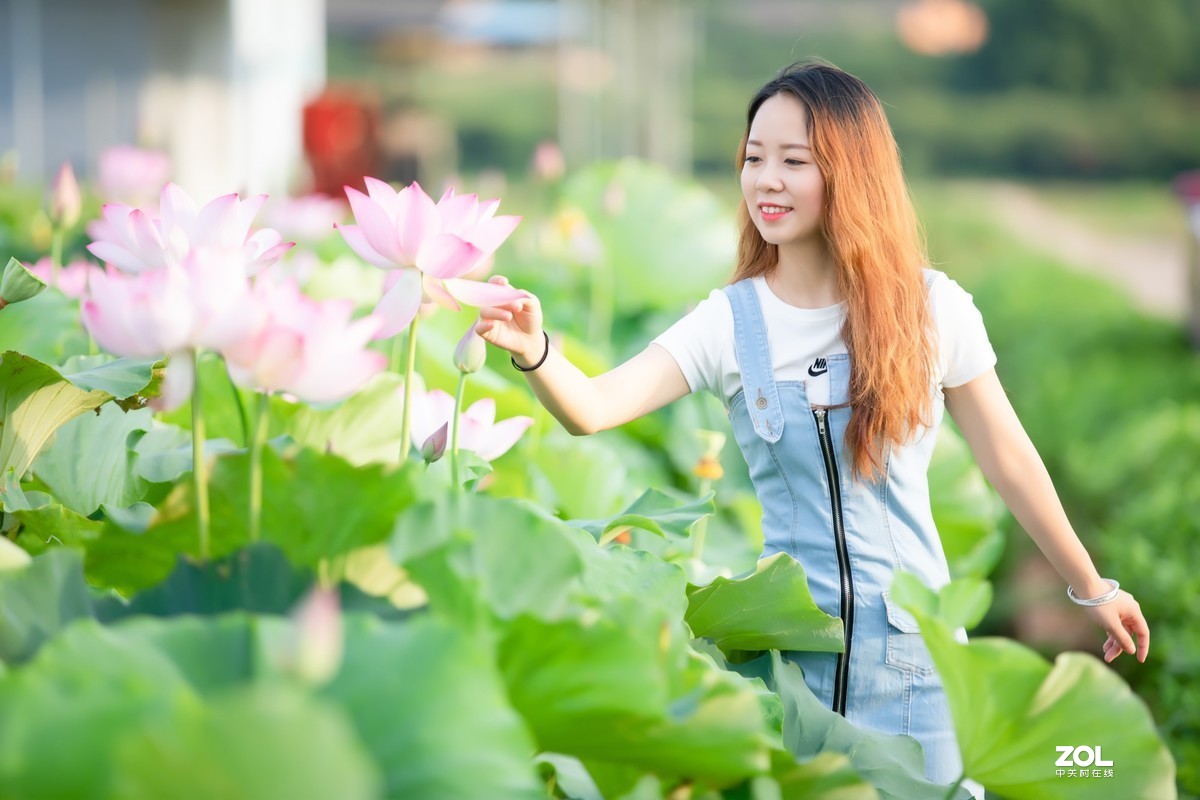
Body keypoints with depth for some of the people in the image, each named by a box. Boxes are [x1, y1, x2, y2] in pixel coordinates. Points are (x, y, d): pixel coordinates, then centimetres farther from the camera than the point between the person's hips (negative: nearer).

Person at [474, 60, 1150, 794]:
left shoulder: (931, 309, -4)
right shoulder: (730, 322, -4)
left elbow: (1008, 460, 6)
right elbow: (592, 409, -17)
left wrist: (1092, 587, 13)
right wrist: (533, 350, -38)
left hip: (910, 648, 0)